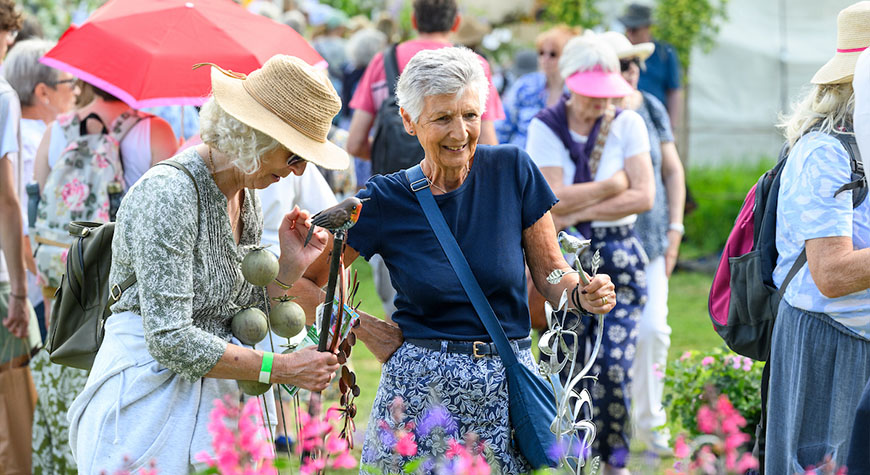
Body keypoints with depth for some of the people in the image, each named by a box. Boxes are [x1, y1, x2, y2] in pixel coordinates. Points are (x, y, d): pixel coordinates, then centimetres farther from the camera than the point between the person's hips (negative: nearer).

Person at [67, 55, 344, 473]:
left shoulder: (245, 198, 8)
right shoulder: (168, 193, -19)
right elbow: (170, 341, -24)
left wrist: (289, 268, -2)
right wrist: (282, 368, -21)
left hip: (211, 401, 8)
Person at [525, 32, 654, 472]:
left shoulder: (628, 124, 1)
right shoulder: (545, 128, -2)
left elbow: (643, 196, -9)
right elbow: (554, 201, -13)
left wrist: (579, 212, -13)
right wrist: (614, 184, -8)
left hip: (619, 257, 0)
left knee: (615, 365, -8)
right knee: (570, 367, -1)